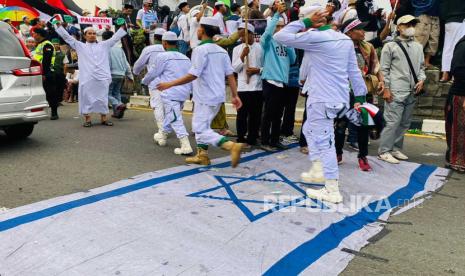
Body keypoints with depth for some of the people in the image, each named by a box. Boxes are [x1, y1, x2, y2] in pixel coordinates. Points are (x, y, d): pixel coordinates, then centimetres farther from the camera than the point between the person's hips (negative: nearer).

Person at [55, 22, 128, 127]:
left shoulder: (104, 45, 16)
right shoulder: (80, 46, 13)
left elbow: (115, 37, 15)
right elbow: (67, 37, 12)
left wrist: (123, 26, 10)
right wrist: (59, 25, 6)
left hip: (102, 77, 1)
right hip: (86, 78, -1)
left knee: (103, 98, 5)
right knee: (86, 98, 0)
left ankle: (104, 118, 15)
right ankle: (87, 119, 9)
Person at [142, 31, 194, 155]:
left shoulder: (162, 56, -7)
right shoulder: (185, 58, 10)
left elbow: (152, 73, 3)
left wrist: (144, 81, 22)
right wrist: (190, 90, 23)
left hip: (171, 93, -7)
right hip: (184, 93, 7)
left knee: (176, 119, -6)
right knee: (171, 116, 23)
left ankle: (186, 146, -14)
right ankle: (162, 136, 43)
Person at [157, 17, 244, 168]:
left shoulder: (201, 49, -15)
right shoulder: (222, 51, 8)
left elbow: (193, 75, -21)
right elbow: (230, 74, 5)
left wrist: (170, 84, -14)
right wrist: (235, 96, 6)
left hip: (206, 97, -8)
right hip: (218, 96, 9)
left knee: (201, 130, -5)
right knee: (199, 125, 21)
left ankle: (232, 146, -19)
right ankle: (202, 155, 26)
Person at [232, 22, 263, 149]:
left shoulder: (261, 48, 2)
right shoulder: (237, 49, 6)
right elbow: (235, 68, 0)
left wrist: (257, 70, -12)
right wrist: (242, 56, -11)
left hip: (258, 86, 0)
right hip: (242, 87, 0)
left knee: (255, 115, 5)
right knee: (242, 114, 1)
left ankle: (251, 139, 16)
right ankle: (241, 139, 11)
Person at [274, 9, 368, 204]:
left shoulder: (316, 37, -14)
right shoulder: (345, 39, 11)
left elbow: (280, 37, -12)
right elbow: (354, 70, 12)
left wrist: (306, 21, -7)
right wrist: (360, 97, 15)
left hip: (323, 99, -9)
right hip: (339, 98, 9)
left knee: (324, 142, -3)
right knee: (309, 130, 24)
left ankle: (333, 191, 3)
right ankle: (318, 171, 28)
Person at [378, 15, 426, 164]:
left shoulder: (418, 47, 18)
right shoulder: (390, 46, 0)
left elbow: (421, 66, 23)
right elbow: (384, 69, -4)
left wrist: (421, 79, 4)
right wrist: (386, 89, -10)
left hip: (412, 92, 6)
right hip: (396, 92, -6)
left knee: (405, 123, 9)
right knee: (392, 122, -9)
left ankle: (396, 149, 20)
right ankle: (384, 151, -2)